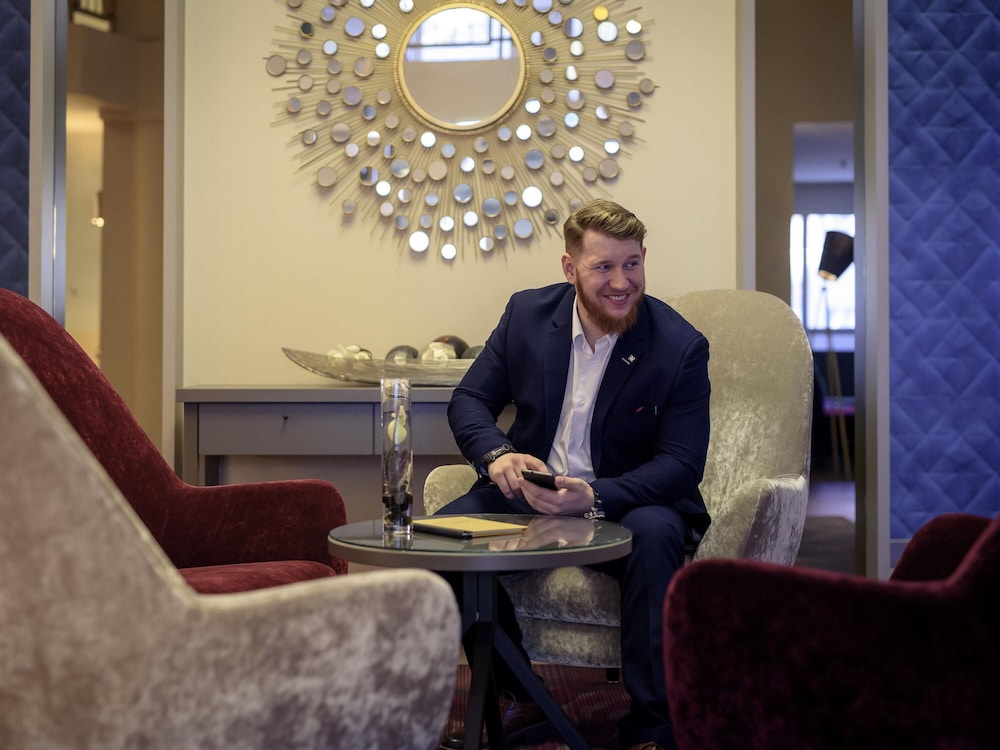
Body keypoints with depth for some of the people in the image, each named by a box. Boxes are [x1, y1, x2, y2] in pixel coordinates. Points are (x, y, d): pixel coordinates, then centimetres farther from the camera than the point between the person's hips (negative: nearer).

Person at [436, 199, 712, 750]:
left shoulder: (681, 347, -10)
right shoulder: (527, 313, 0)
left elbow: (682, 463, -14)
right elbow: (469, 399, 4)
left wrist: (593, 496, -31)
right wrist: (497, 454, -20)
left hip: (626, 501, -3)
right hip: (530, 492, 3)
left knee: (655, 534, -36)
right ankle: (516, 697, -1)